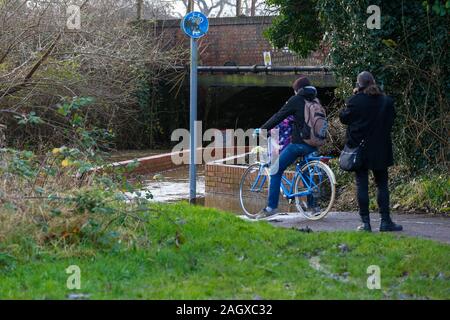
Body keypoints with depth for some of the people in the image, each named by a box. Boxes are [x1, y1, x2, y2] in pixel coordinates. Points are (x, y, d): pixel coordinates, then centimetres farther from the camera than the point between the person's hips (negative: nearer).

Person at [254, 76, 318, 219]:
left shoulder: (296, 100, -4)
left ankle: (271, 207, -6)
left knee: (276, 170, 1)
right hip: (313, 145, 7)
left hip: (298, 143, -7)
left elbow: (279, 117, -5)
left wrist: (262, 129, 3)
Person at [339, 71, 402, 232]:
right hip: (380, 149, 2)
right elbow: (391, 120, 9)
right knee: (382, 184, 9)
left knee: (362, 185, 3)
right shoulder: (386, 101, -1)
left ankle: (365, 222, 1)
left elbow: (343, 117, 0)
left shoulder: (355, 101, -12)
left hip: (358, 148, -2)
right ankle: (385, 221, 6)